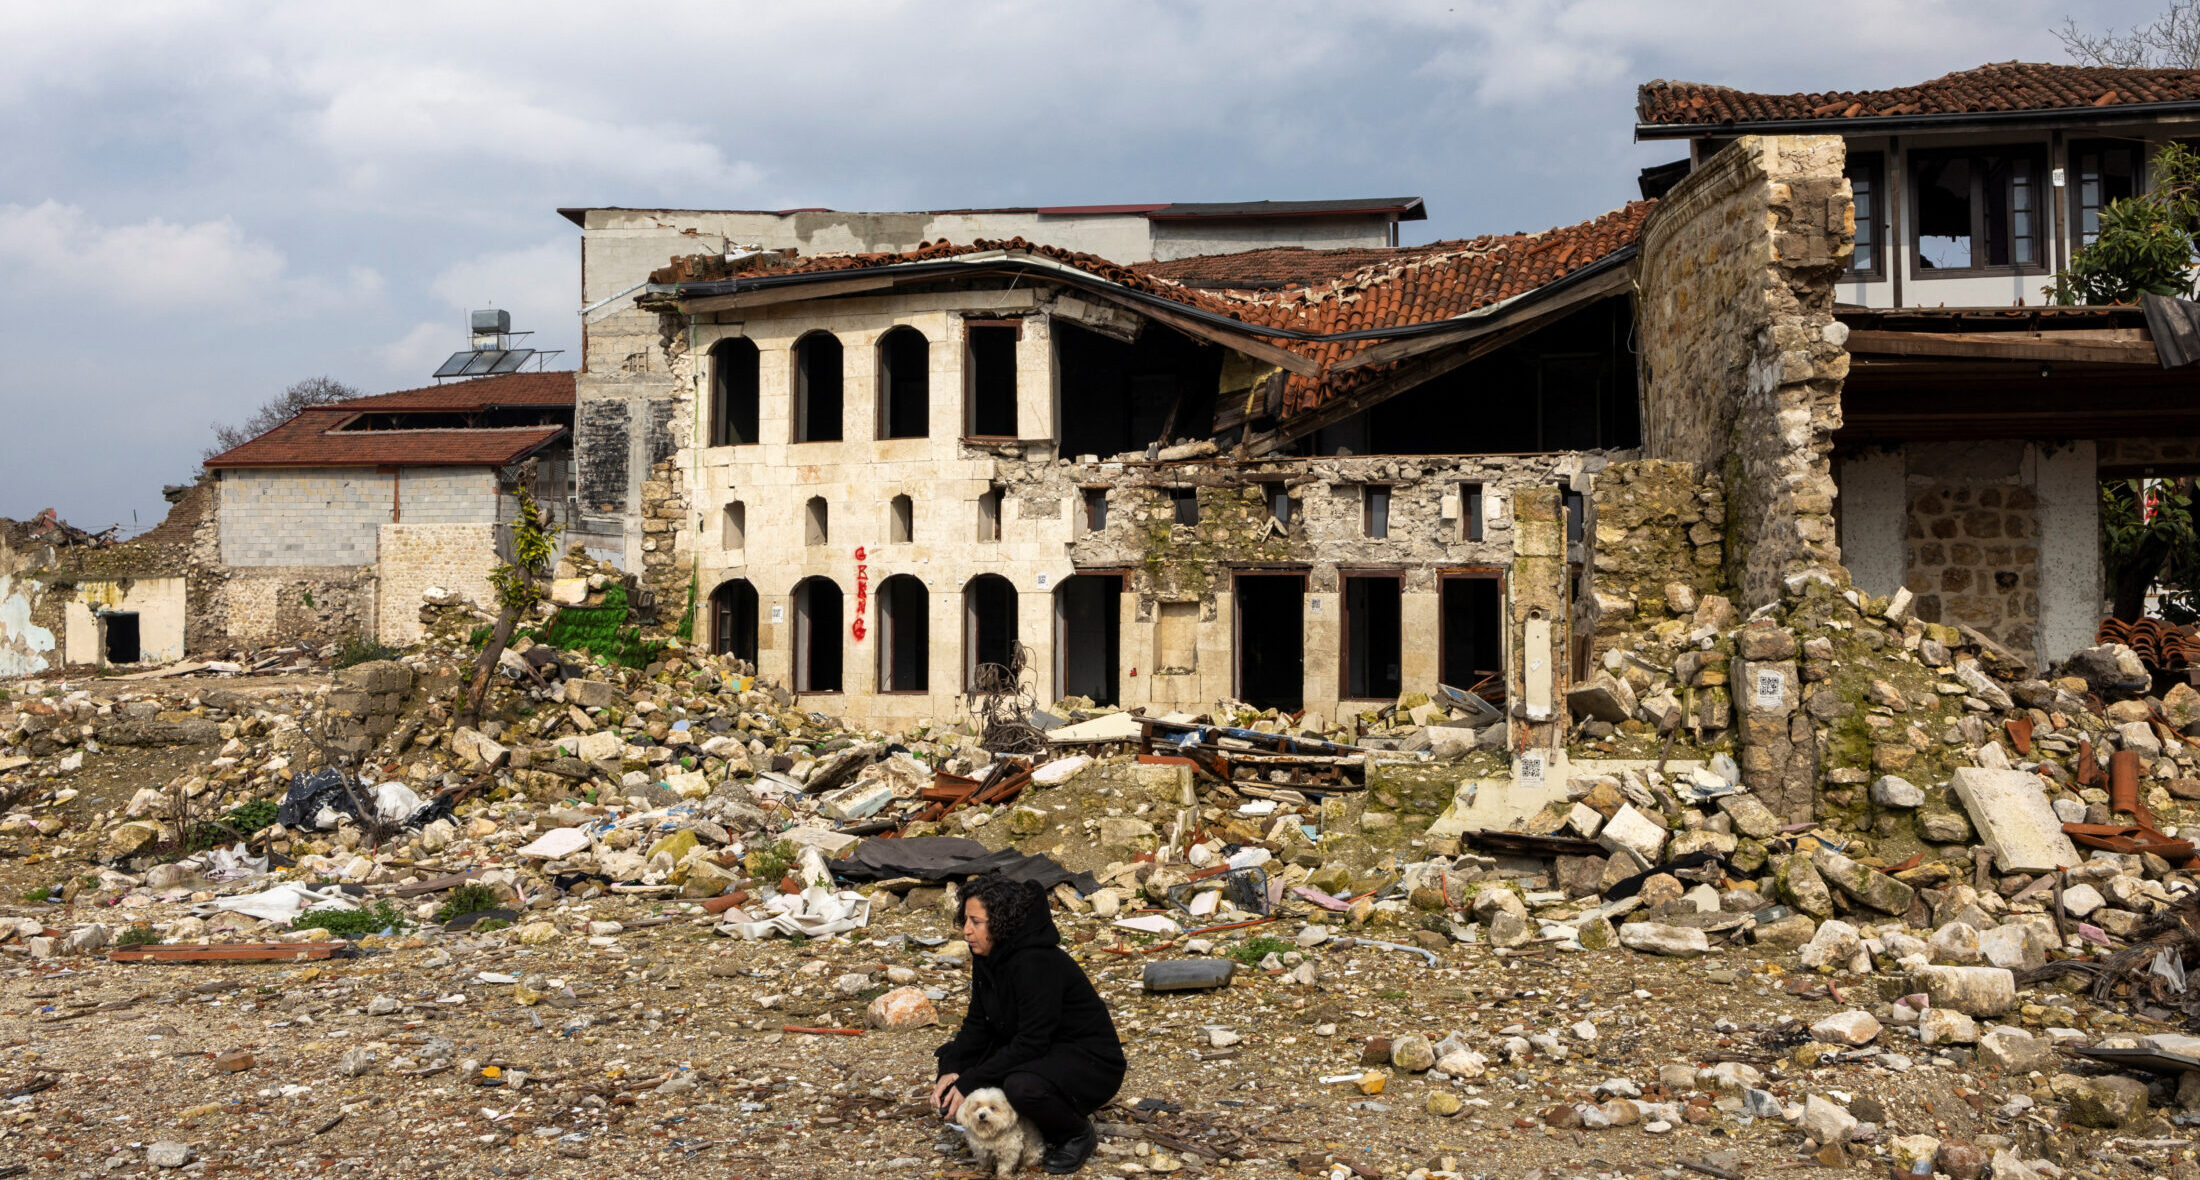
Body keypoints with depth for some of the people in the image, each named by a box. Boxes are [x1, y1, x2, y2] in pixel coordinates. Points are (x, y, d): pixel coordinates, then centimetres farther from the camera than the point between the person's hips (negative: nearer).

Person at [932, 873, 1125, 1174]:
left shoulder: (1038, 963, -28)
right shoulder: (987, 958, -2)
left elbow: (1030, 1045, -30)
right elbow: (978, 1024, 4)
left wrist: (969, 1083, -27)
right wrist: (952, 1070, -14)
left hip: (1091, 1063, -9)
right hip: (1040, 1054, 9)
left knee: (1023, 1087, -37)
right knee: (950, 1057, -1)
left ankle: (1079, 1135, -6)